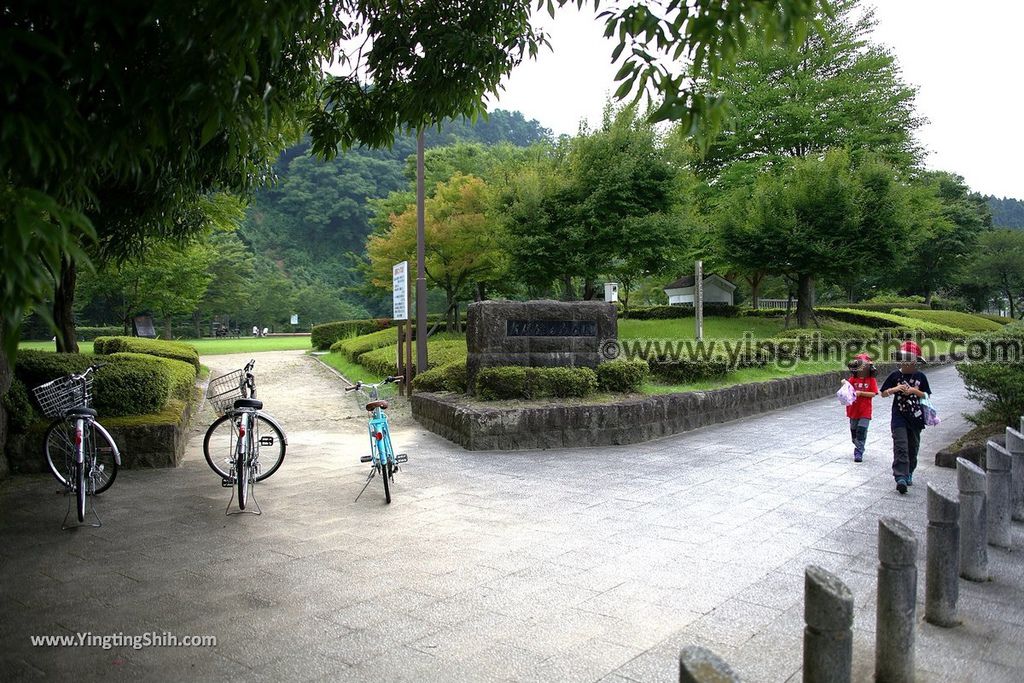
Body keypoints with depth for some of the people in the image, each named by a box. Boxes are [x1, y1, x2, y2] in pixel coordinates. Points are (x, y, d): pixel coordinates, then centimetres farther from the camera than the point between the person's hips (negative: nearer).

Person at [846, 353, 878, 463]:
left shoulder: (871, 380, -4)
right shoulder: (853, 379, 3)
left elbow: (873, 394, -10)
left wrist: (860, 393, -20)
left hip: (865, 411, -3)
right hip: (854, 410, 3)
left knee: (861, 431, -8)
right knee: (854, 430, 14)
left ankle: (859, 452, -5)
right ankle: (858, 447, 34)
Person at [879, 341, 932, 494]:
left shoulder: (920, 376, 4)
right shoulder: (895, 375, 2)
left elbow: (927, 395, 6)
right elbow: (883, 393, 6)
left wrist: (914, 390, -11)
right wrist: (895, 389, -11)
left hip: (916, 416, 2)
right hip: (899, 415, -2)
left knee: (913, 447, 11)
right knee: (901, 447, -13)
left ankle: (909, 474, 28)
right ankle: (900, 478, -20)